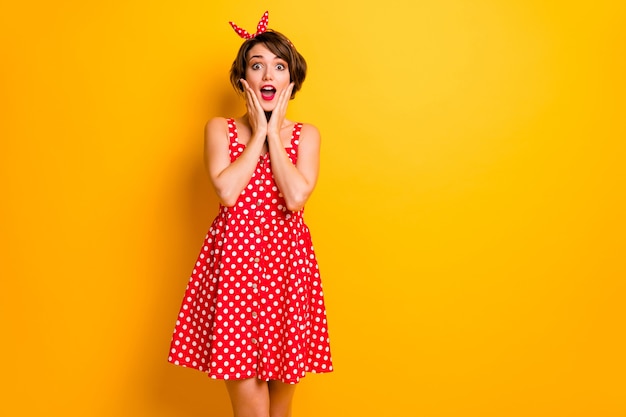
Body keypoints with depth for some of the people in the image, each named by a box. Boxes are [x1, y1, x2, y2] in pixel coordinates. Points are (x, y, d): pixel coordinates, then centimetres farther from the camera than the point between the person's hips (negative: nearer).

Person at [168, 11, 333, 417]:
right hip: (234, 256, -1)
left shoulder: (306, 134, 6)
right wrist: (258, 133, -6)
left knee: (282, 378, 9)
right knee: (242, 377, -1)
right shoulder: (220, 128, 5)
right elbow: (227, 192, -12)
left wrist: (275, 131, -7)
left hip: (286, 258, 1)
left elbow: (296, 197, -12)